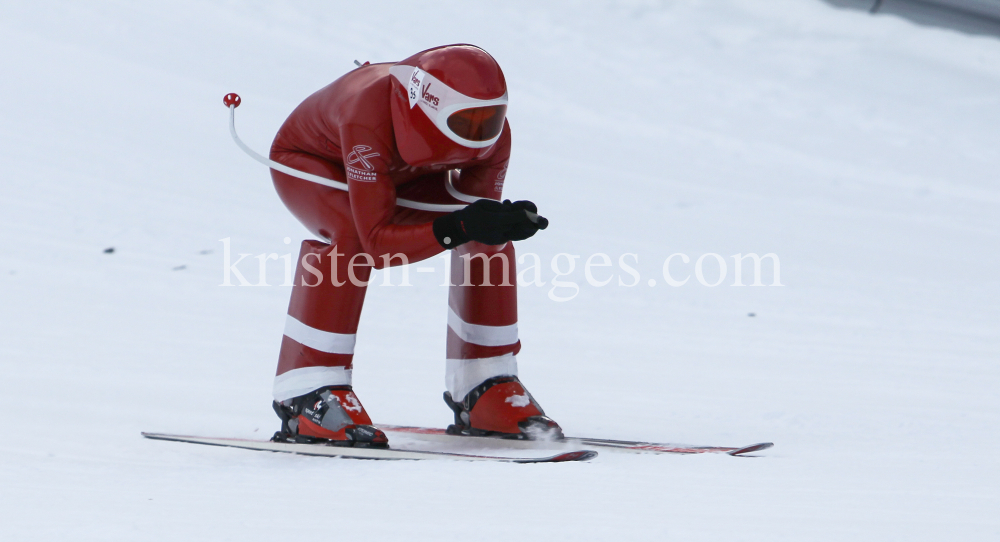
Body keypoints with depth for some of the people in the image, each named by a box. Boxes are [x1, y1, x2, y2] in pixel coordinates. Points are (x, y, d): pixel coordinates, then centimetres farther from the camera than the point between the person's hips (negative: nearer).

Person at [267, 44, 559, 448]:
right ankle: (307, 393, -30)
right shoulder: (369, 121, -45)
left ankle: (485, 389, -3)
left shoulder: (491, 133, -29)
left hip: (400, 170, 6)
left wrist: (502, 222, -43)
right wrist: (460, 227, -56)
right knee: (350, 235, -36)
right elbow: (377, 241, -44)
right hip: (308, 162, -5)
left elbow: (479, 212, -19)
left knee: (488, 236, -14)